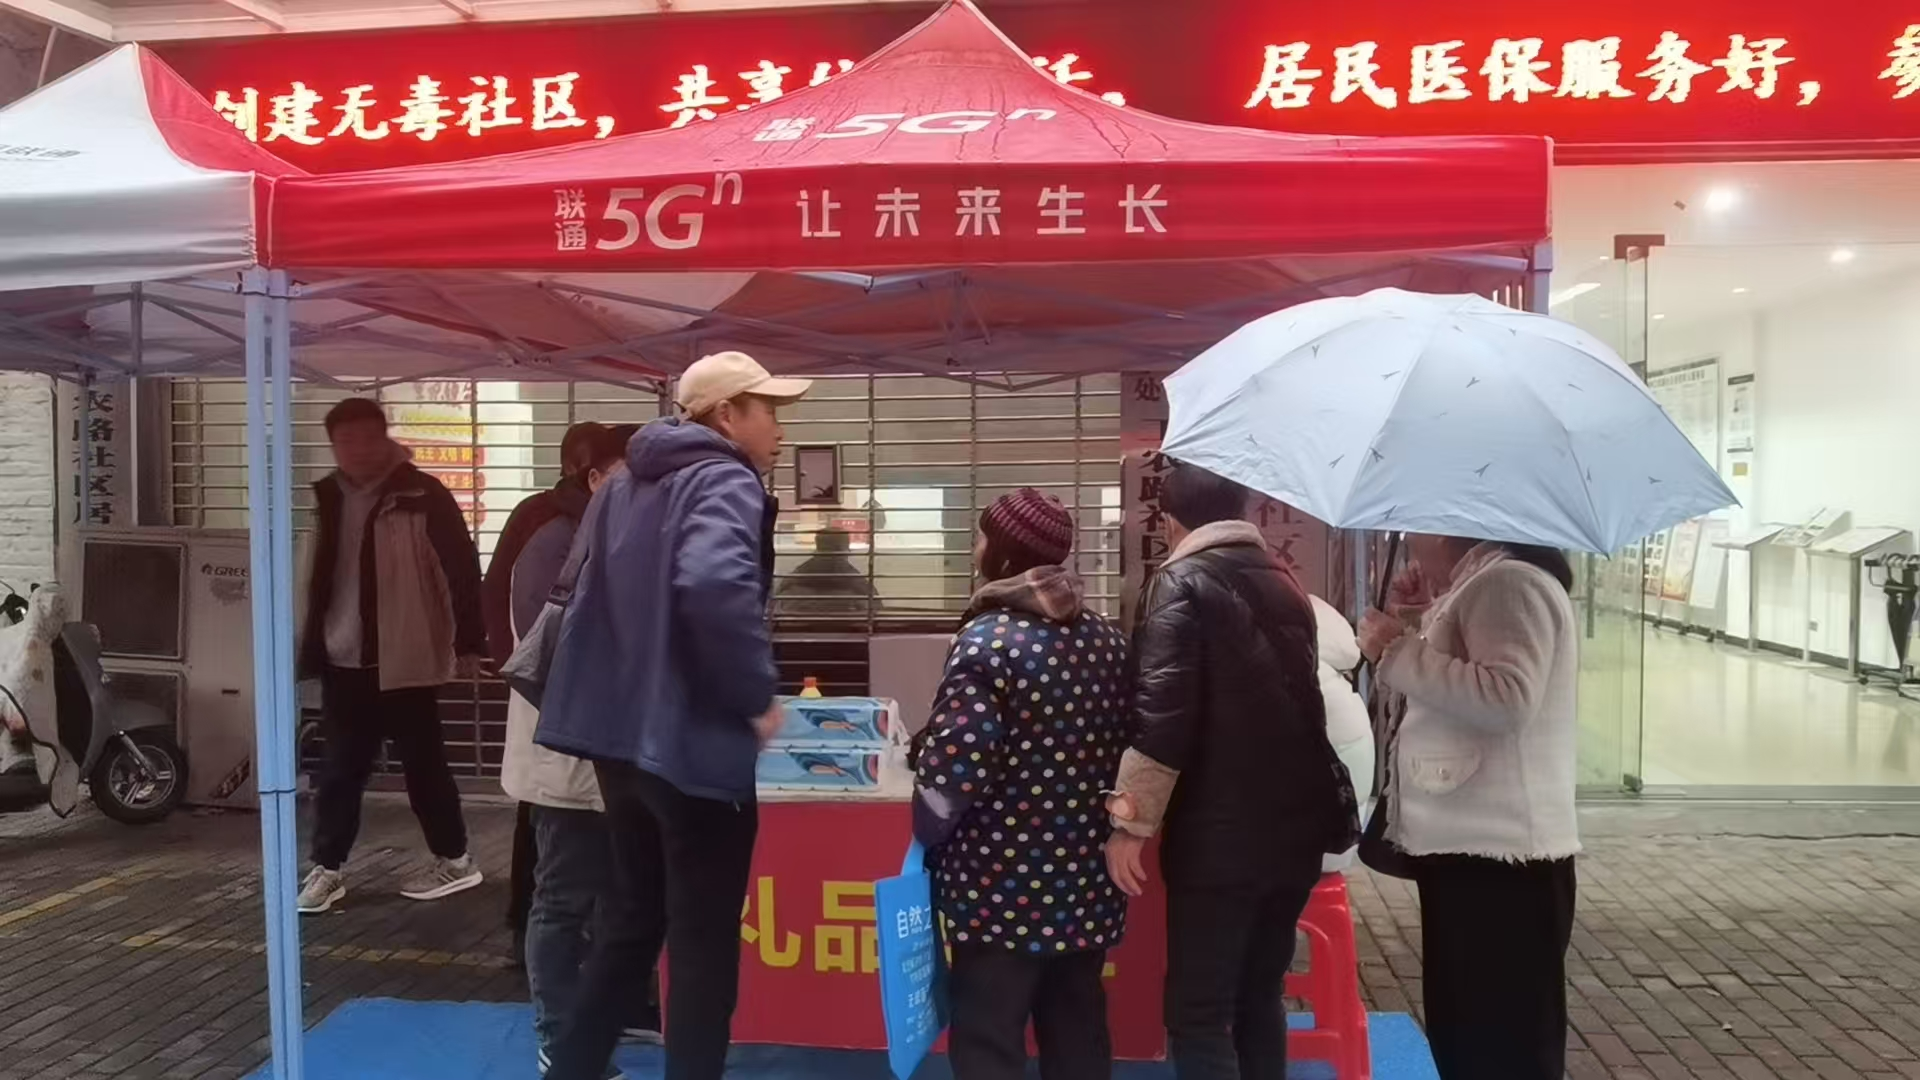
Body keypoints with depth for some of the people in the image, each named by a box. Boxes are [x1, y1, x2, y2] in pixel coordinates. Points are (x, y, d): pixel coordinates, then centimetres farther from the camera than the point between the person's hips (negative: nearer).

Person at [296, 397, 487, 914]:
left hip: (405, 660, -5)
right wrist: (310, 646, 17)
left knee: (423, 763, 5)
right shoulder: (330, 498, 10)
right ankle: (326, 868, 20)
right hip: (343, 660, 5)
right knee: (340, 768, 10)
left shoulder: (422, 495, -10)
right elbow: (319, 577, 17)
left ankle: (454, 859, 19)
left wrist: (469, 642, -15)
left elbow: (463, 567, -12)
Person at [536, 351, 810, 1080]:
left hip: (618, 733, 9)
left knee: (634, 918, 22)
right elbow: (714, 586, -33)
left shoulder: (624, 485, 15)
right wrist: (757, 698, -22)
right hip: (693, 742, -8)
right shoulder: (726, 483, -14)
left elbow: (584, 592, 22)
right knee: (704, 939, 5)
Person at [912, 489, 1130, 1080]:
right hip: (1087, 879, 7)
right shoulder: (1108, 639, 4)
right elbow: (1124, 746, 11)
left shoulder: (988, 642, -16)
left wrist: (927, 837, -4)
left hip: (1002, 884, -6)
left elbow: (954, 770, -21)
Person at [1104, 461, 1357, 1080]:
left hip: (1219, 837, -7)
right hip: (1297, 827, 7)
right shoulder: (1284, 584, 14)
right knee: (1261, 998, 18)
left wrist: (1130, 821, -16)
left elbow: (1163, 715, -19)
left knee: (1199, 1014, -1)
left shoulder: (1183, 584, -9)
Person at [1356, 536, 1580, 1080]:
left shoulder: (1507, 581, -14)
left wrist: (1397, 651, -20)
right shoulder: (1479, 585, 18)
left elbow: (1508, 699, -28)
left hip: (1498, 855, -11)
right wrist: (1430, 611, 14)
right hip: (1470, 848, 11)